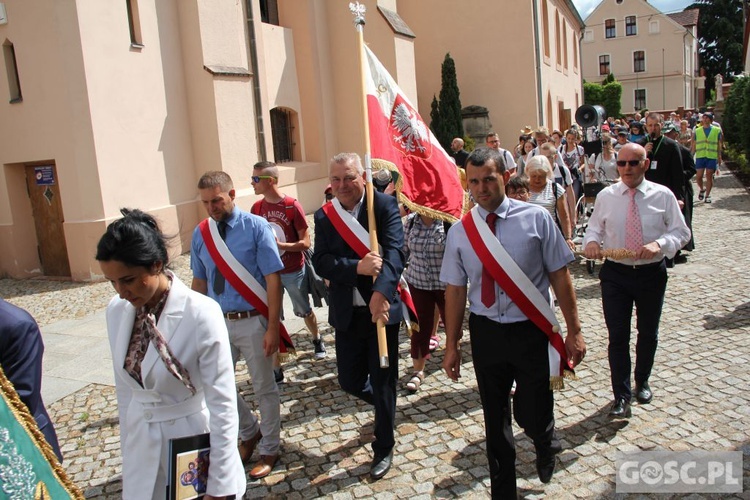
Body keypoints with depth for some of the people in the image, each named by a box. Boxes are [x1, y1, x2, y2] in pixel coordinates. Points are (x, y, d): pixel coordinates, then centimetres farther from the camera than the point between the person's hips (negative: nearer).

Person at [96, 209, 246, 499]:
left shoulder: (201, 313, -22)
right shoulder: (116, 311, -5)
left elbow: (223, 404, -19)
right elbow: (124, 388, 7)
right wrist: (127, 446, 13)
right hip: (142, 448, 5)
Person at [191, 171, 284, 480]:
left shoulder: (256, 227, -12)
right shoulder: (200, 234, 1)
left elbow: (273, 278, -13)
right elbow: (199, 282, 9)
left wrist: (273, 327, -16)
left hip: (252, 321, -4)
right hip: (218, 322, 5)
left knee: (264, 389, 10)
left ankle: (269, 449, 33)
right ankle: (250, 431, 41)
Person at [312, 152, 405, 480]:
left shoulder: (385, 205, -9)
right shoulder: (324, 216, 2)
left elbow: (395, 251, -21)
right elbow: (321, 262, -9)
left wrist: (381, 292, -37)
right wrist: (357, 267, -27)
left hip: (382, 308, -3)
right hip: (346, 313, 4)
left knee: (383, 382, 8)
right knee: (350, 381, 12)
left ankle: (384, 448, 30)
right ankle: (383, 405, 48)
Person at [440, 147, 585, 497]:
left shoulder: (536, 218, -8)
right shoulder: (459, 231, -3)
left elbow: (560, 275, -5)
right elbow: (455, 290, 2)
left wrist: (573, 331, -5)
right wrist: (452, 346, 5)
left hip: (532, 330, -2)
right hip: (486, 333, 2)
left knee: (532, 416, 4)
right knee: (495, 420, 15)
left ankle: (545, 443, 44)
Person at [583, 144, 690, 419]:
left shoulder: (663, 195, -4)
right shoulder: (606, 196, -1)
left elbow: (681, 232, -2)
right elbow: (595, 228, 6)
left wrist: (659, 244, -22)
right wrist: (591, 241, -19)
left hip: (651, 273, 1)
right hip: (615, 273, 0)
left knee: (648, 332, 17)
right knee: (617, 335, -1)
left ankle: (642, 382, 41)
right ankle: (621, 395, 11)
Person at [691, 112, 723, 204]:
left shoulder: (717, 130, 7)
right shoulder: (697, 131, 9)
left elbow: (719, 145, 9)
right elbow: (694, 145, 11)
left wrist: (719, 157, 4)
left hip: (712, 156, -1)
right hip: (700, 156, 1)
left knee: (709, 176, 0)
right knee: (698, 176, -3)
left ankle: (707, 195, 9)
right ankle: (702, 189, 26)